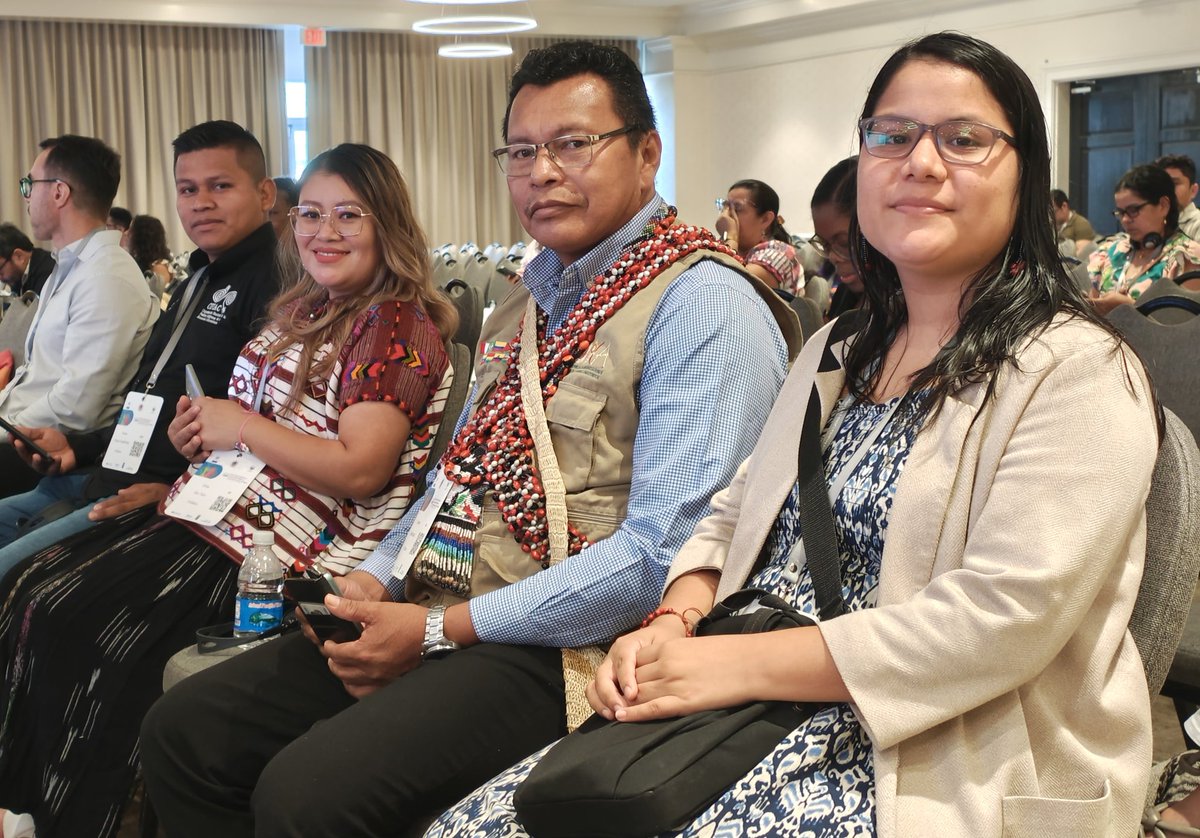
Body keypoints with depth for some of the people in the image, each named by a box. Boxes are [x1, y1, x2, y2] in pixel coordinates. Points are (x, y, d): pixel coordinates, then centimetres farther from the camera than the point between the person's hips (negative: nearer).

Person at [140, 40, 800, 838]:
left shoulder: (705, 307, -12)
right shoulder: (529, 302, 17)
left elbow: (662, 553, -21)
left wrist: (439, 630, -17)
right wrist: (374, 580, 2)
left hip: (559, 646, -8)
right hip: (437, 610, 9)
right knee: (184, 732, 2)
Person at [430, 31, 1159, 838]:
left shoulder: (1082, 372, -9)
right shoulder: (838, 351, 16)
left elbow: (1002, 618, -19)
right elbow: (735, 515, 17)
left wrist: (742, 662, -19)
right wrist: (674, 623, -5)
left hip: (941, 769, -6)